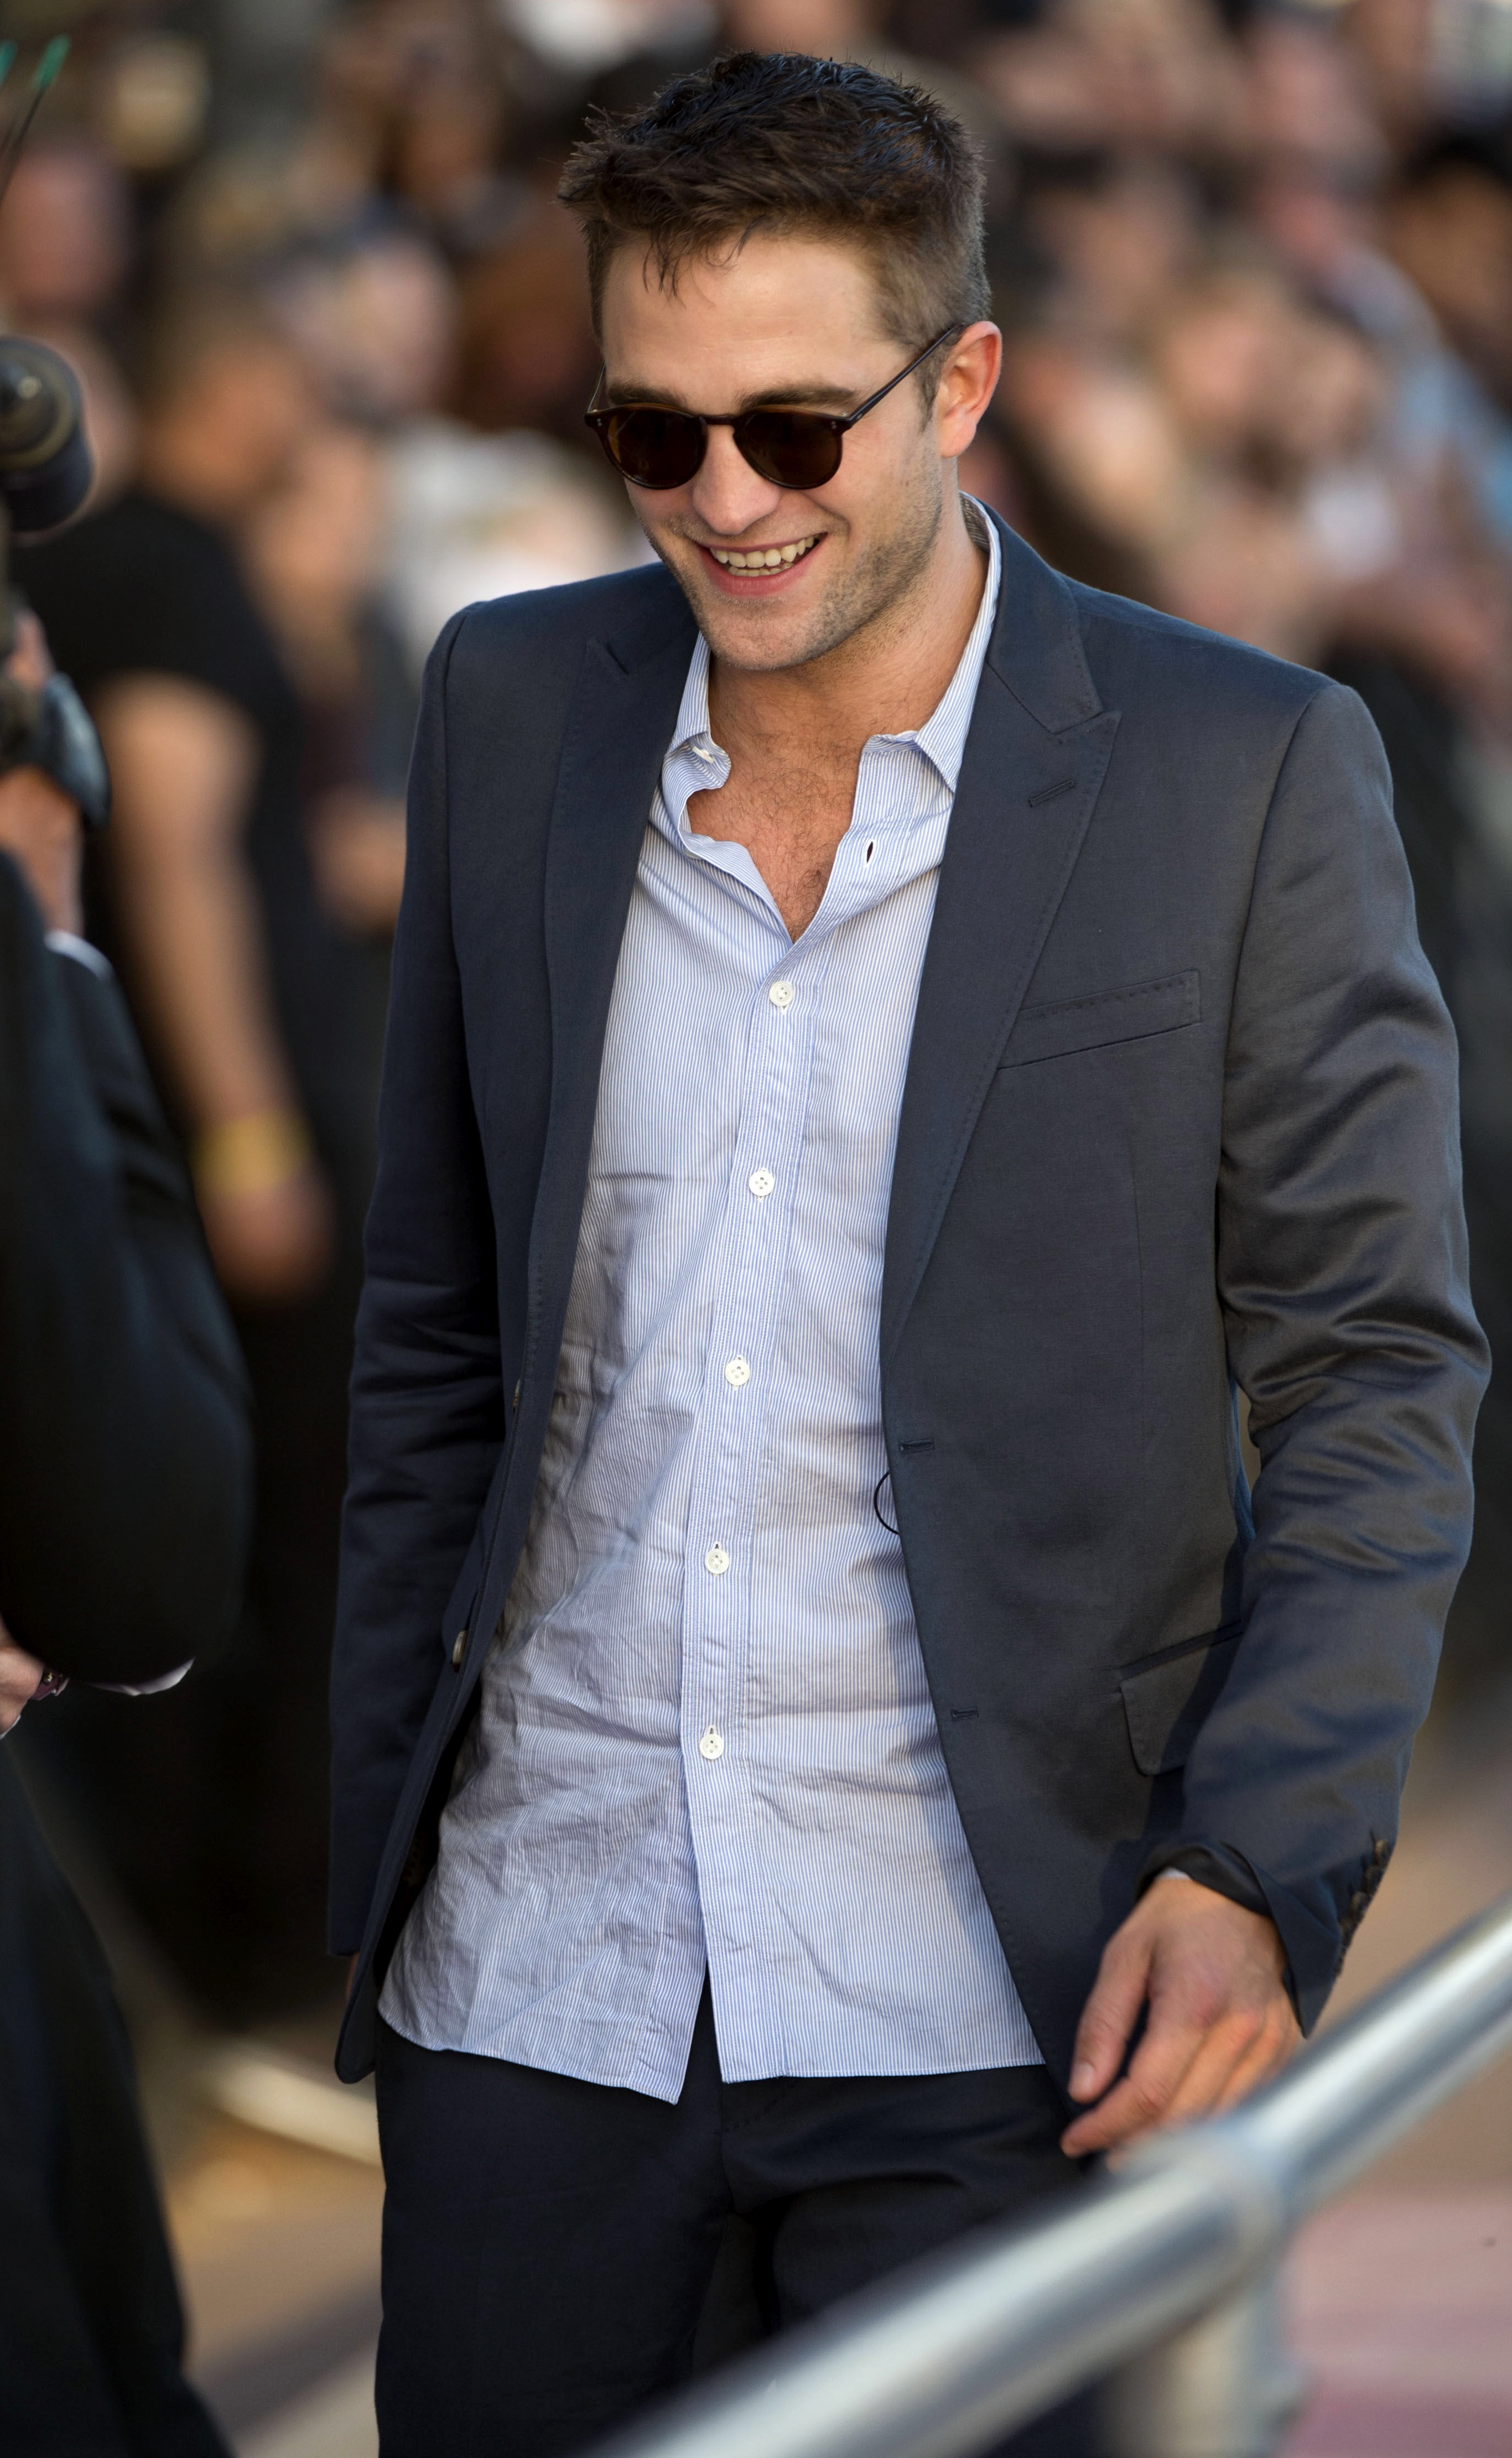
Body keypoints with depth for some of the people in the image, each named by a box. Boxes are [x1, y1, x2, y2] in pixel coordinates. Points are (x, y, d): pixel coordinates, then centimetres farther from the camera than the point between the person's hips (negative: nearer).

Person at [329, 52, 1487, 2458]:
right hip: (531, 1968, 3)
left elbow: (1377, 1378, -2)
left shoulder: (1243, 770, -6)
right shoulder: (512, 709, 6)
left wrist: (1261, 1874, -13)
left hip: (987, 2000, -3)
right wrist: (369, 1842, 11)